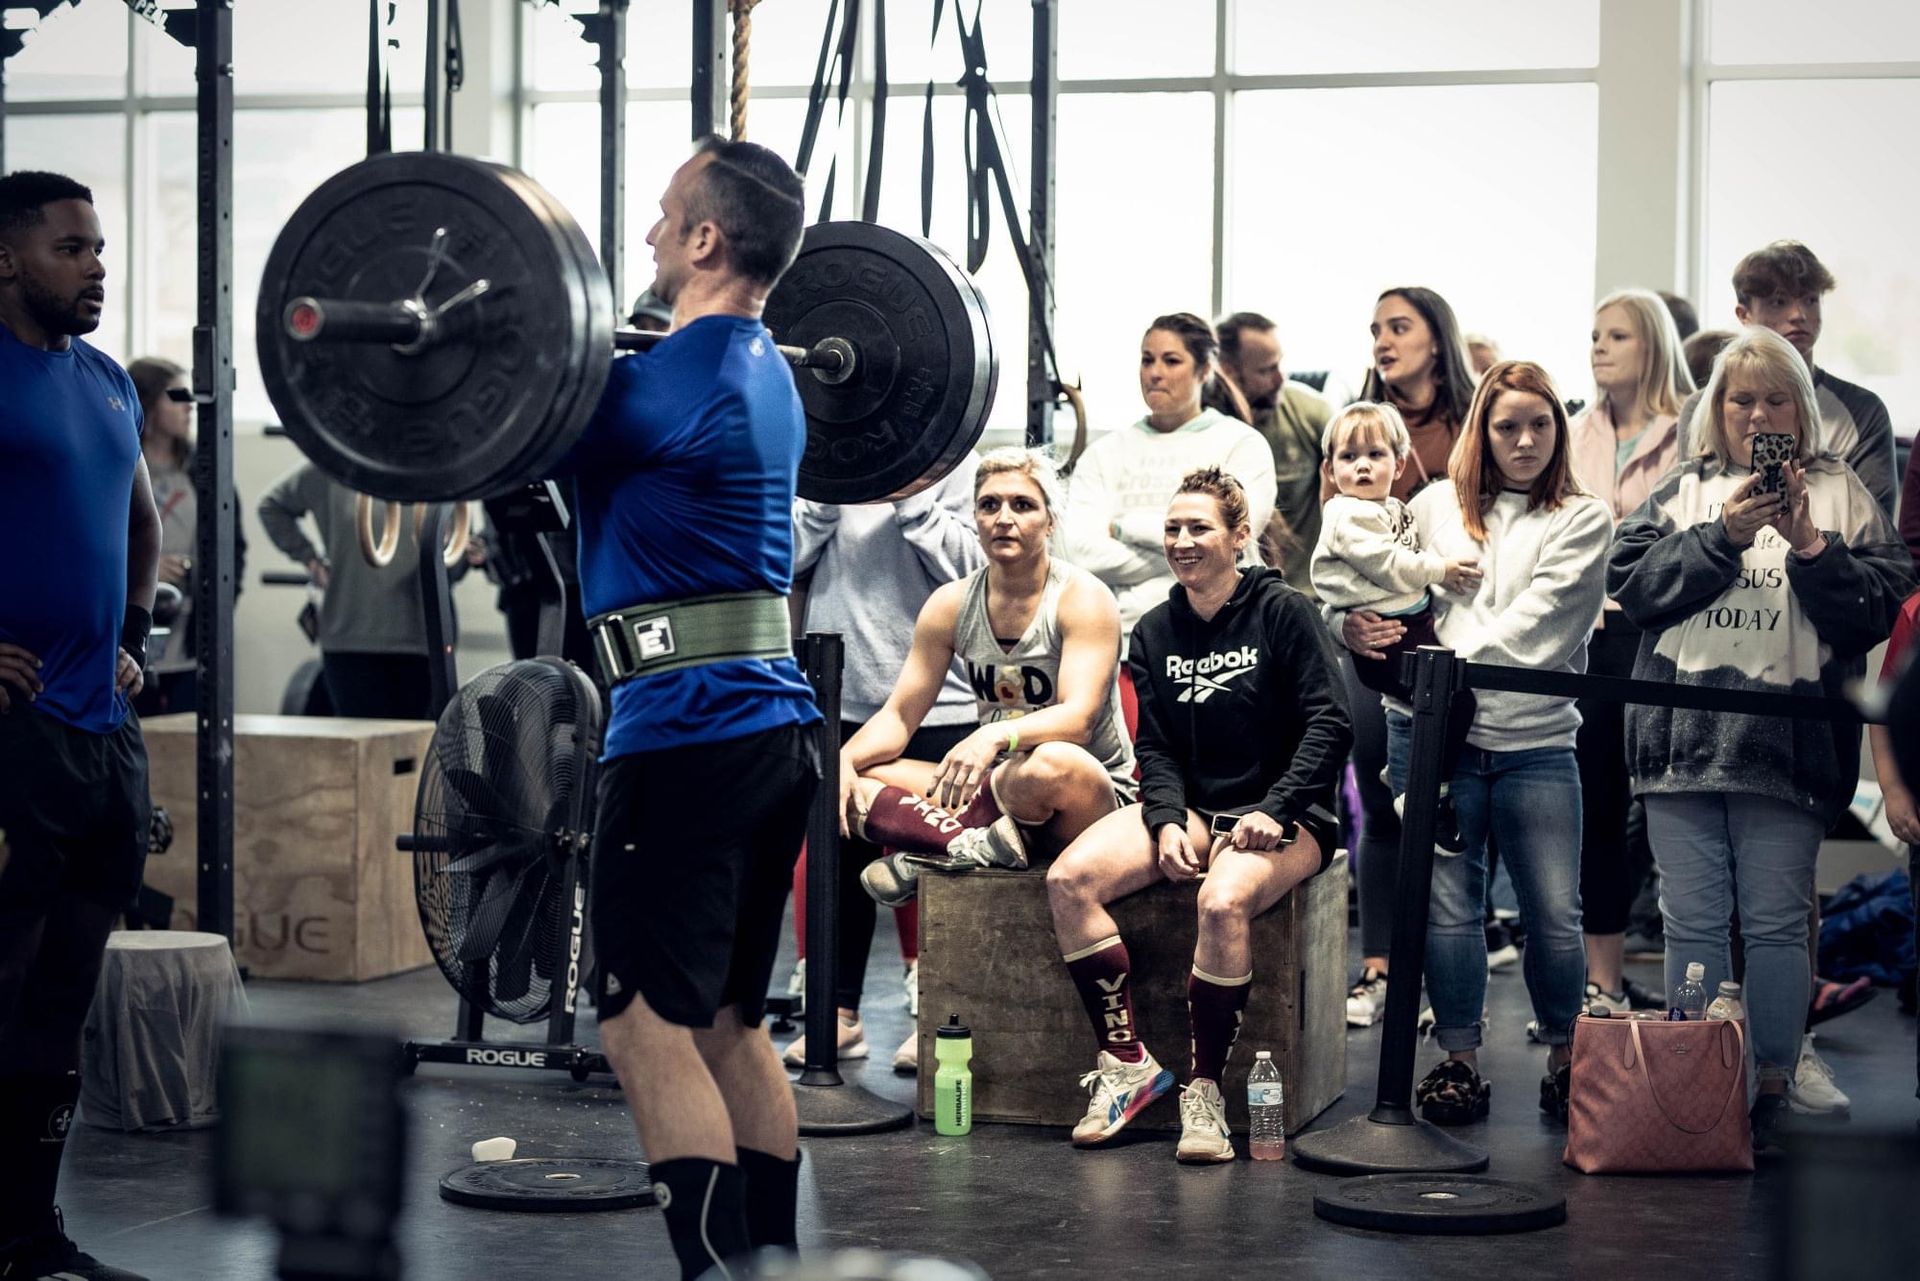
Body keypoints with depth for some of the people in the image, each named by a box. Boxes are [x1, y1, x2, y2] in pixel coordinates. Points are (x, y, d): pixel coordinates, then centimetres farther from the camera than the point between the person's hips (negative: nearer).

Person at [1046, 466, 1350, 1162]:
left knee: (1223, 901, -38)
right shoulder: (1155, 631, 11)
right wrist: (1167, 823, -11)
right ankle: (1126, 1060, -14)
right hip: (1191, 809, 5)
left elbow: (1330, 726, -10)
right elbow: (1156, 748, 7)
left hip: (1281, 817, -5)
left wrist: (1273, 811, -19)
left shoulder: (1283, 612, -5)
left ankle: (1205, 1091, -23)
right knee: (1068, 880, -20)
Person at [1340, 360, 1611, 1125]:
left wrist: (1449, 659, -13)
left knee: (1556, 915, -2)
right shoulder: (1435, 508, 12)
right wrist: (1357, 626, -9)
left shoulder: (1581, 520, 6)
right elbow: (1384, 590, 14)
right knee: (1449, 907, 1)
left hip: (1535, 740, -1)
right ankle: (1458, 1060, 13)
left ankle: (1564, 1060, 16)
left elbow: (1535, 626, -5)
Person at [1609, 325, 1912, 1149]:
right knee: (1691, 923, 6)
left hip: (1788, 741, -2)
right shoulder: (1682, 491, 14)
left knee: (1775, 922, 0)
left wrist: (1811, 549, -12)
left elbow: (1884, 605, 0)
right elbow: (1633, 585, -1)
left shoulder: (1839, 493, 9)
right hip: (1683, 735, 2)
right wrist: (1723, 537, -9)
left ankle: (1773, 1088, 8)